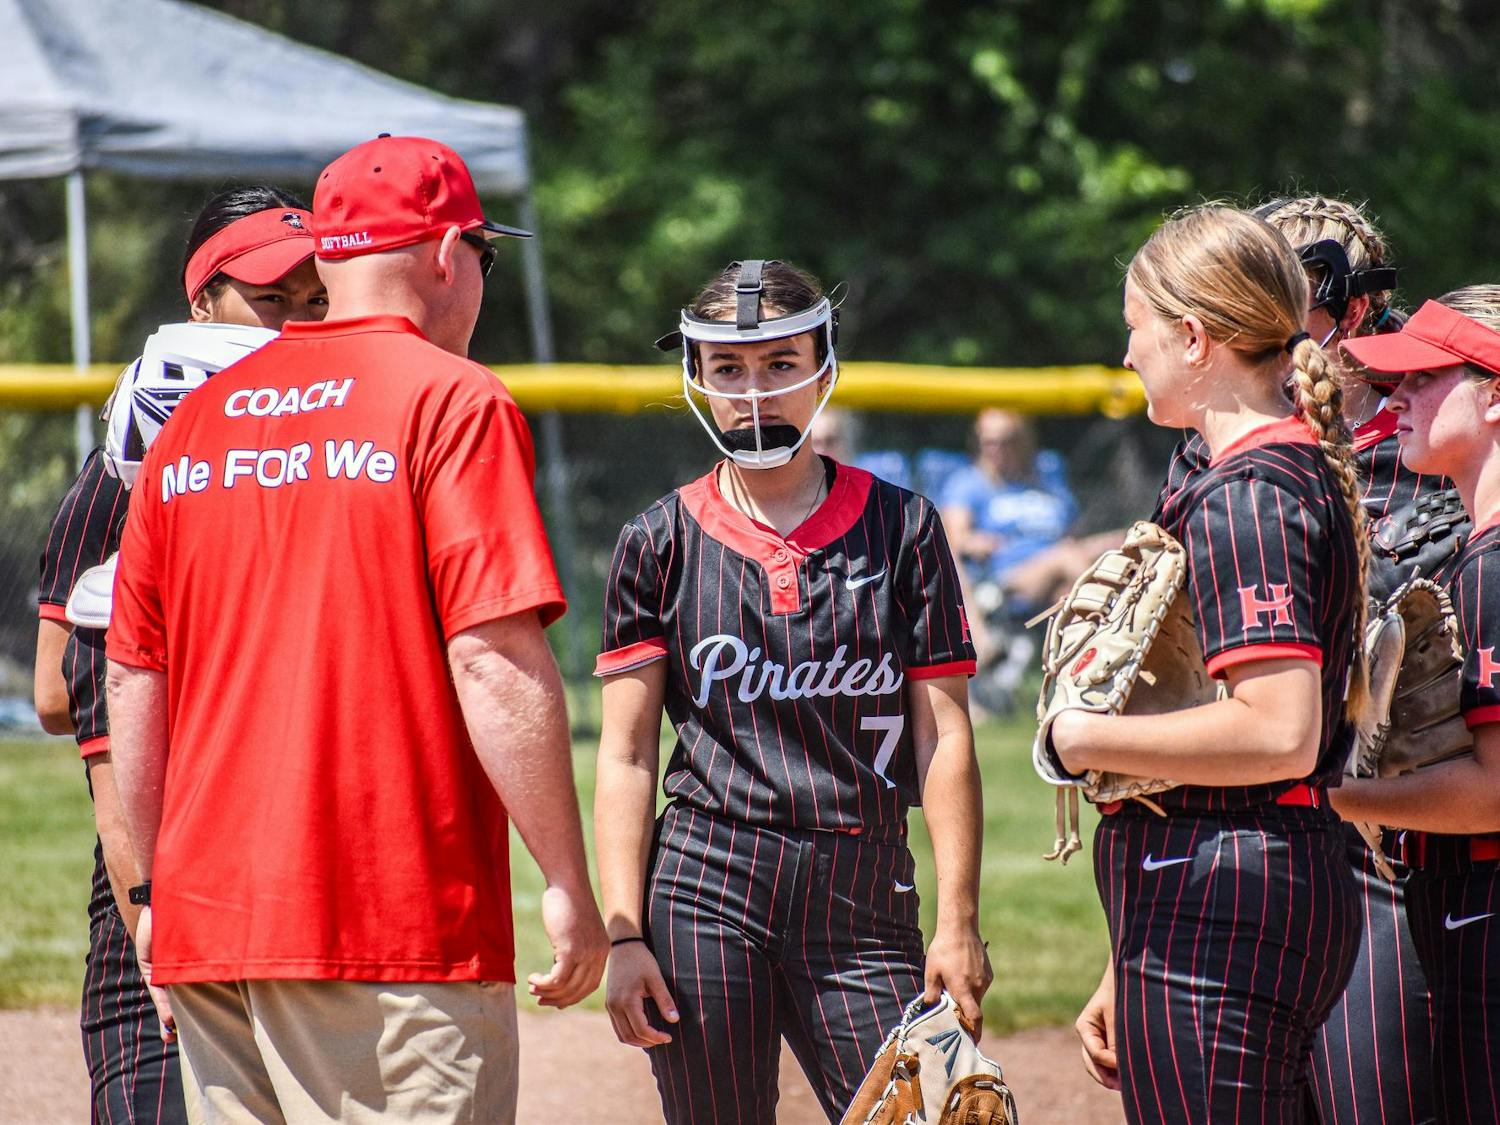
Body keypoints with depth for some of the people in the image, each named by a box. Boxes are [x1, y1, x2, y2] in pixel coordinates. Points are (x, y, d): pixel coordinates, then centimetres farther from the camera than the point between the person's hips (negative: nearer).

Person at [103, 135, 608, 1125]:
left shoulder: (194, 421, 14)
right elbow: (495, 662, -13)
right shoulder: (451, 401, -5)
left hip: (209, 925, 7)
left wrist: (156, 891, 22)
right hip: (397, 928, -6)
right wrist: (568, 886, -10)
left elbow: (134, 680, 15)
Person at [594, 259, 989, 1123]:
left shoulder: (902, 527, 7)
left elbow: (945, 735, 4)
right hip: (706, 891, 0)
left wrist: (959, 921, -4)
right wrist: (623, 933, -5)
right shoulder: (662, 541, 7)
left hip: (865, 897, 0)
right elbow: (626, 754, 5)